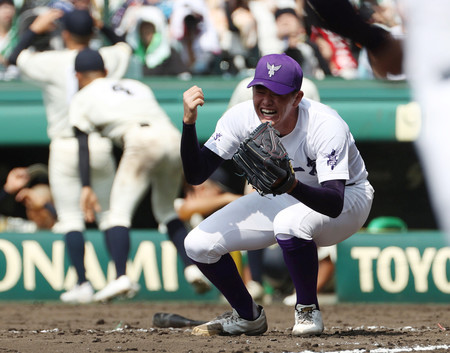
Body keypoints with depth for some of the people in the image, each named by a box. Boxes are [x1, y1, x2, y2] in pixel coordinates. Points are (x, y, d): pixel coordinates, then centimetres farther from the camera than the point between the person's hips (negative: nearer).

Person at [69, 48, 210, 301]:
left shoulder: (83, 98, 21)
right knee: (167, 211, 22)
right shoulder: (136, 86, 36)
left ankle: (121, 276, -20)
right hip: (174, 138, 5)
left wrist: (87, 187, 3)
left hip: (141, 140, -5)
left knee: (119, 211, -2)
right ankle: (192, 266, 7)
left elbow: (83, 146, 10)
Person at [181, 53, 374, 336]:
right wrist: (189, 123, -38)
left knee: (290, 221, -40)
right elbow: (195, 175, -22)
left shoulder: (326, 126, -34)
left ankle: (308, 310, -14)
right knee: (199, 243, -10)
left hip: (347, 199, -6)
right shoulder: (241, 118, -20)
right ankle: (248, 316, 16)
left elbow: (334, 204, -44)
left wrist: (293, 186, -63)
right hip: (279, 199, 6)